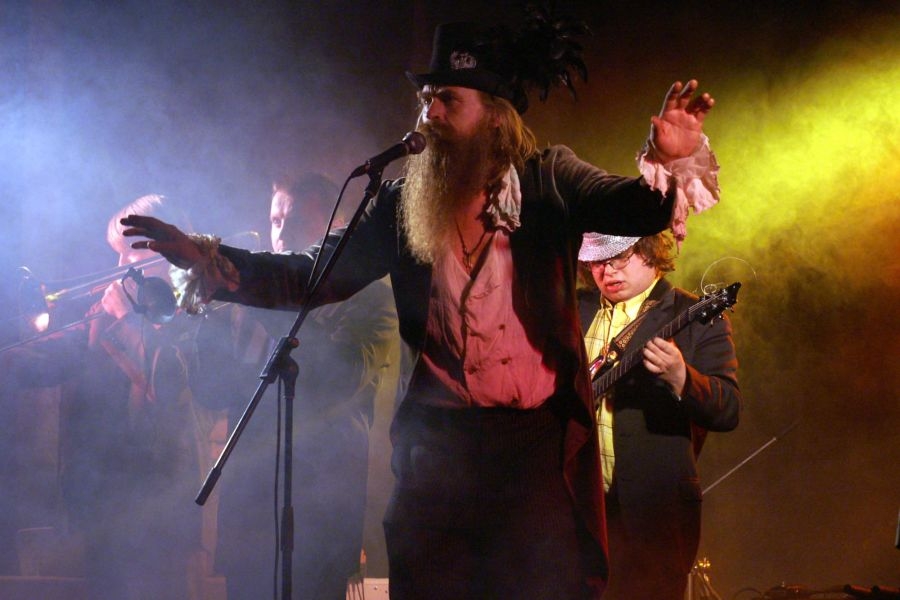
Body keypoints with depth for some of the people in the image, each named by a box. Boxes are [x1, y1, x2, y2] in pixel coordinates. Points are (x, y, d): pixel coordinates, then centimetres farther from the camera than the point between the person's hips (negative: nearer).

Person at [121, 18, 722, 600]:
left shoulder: (547, 181, 1)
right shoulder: (404, 204, 8)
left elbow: (637, 208, -13)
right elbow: (309, 277, 8)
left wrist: (674, 161, -35)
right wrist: (204, 257, -5)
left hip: (540, 444, -2)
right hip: (440, 447, 3)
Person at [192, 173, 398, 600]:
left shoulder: (369, 300, 3)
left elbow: (345, 378, -16)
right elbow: (211, 392, 6)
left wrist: (272, 312, -19)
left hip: (322, 504, -4)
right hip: (247, 499, 4)